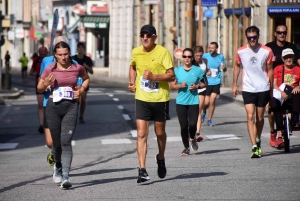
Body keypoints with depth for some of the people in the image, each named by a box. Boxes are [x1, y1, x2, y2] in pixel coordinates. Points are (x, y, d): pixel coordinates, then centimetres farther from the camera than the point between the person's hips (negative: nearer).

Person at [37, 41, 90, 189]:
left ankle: (65, 177, -16)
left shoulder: (77, 68, 1)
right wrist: (46, 84, -13)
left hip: (71, 107, -1)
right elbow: (39, 89, 9)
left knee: (66, 142, -12)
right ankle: (58, 167, 40)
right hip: (53, 107, 1)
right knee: (56, 142, 9)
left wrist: (81, 90, 4)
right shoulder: (50, 70, -1)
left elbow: (86, 79, 23)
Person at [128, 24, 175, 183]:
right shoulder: (135, 52, 2)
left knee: (160, 132, 14)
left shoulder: (163, 52, -11)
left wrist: (154, 76, -27)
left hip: (160, 99, -2)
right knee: (141, 134, -8)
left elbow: (171, 75, -14)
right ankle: (142, 170, -11)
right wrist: (132, 82, 7)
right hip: (142, 99, 2)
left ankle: (161, 159, 41)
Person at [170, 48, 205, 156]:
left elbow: (204, 83, 9)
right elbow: (172, 86, 7)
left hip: (193, 102, -1)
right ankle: (186, 147, 18)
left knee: (192, 124, -12)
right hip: (181, 102, 1)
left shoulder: (198, 70, 0)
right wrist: (180, 85, -11)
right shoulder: (177, 70, 4)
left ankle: (192, 138, 22)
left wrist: (197, 86, -10)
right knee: (183, 126, 1)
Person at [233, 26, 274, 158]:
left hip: (263, 89, 0)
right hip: (248, 89, 0)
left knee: (260, 118, 9)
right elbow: (237, 67, 15)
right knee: (250, 117, -12)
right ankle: (254, 147, -16)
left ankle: (258, 140, 34)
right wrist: (234, 84, 14)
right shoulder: (241, 52, -1)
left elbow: (270, 70, 5)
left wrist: (271, 89, 6)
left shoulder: (267, 51, -4)